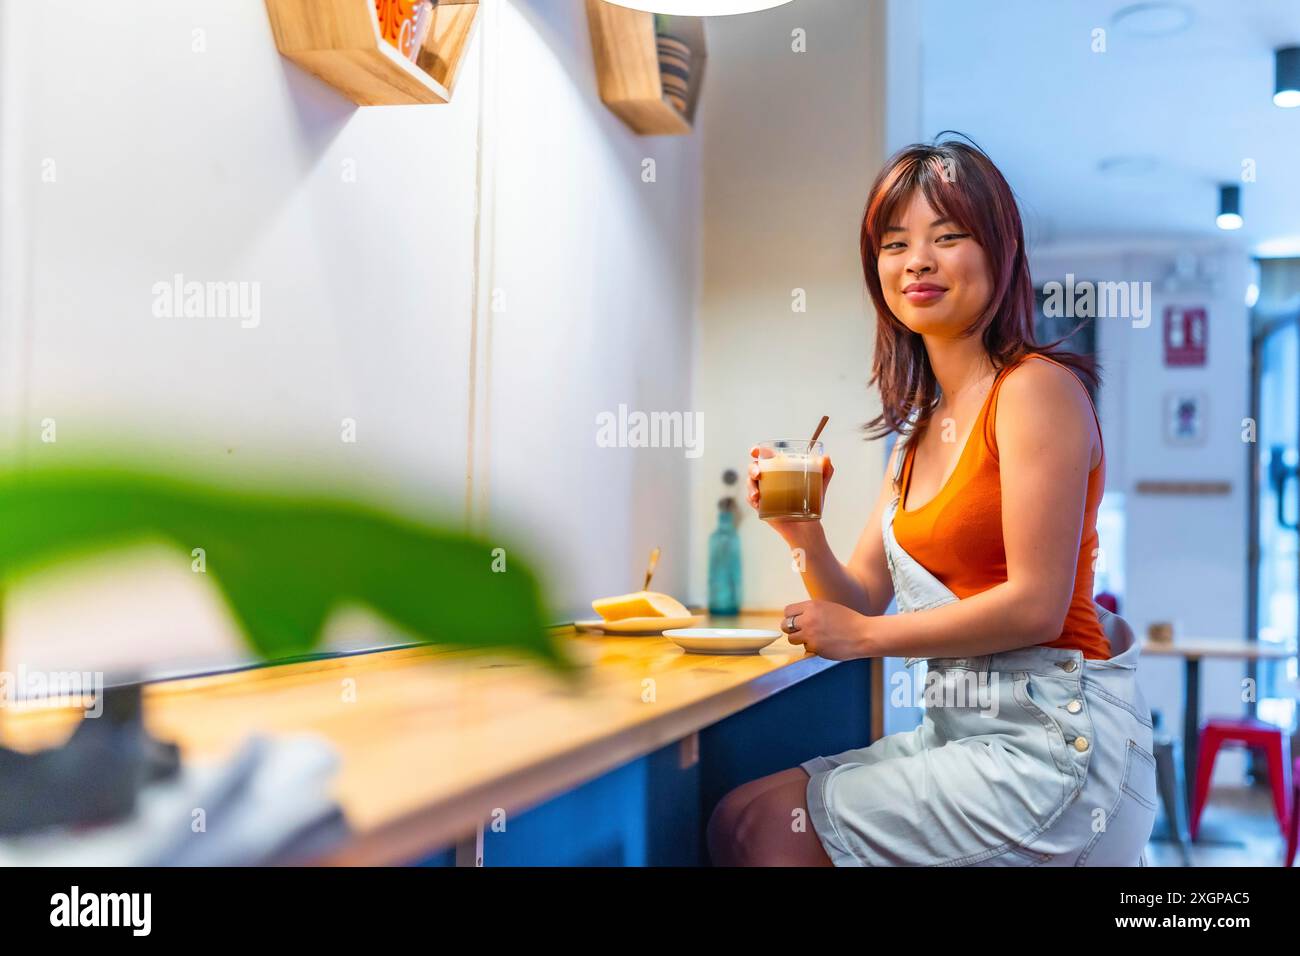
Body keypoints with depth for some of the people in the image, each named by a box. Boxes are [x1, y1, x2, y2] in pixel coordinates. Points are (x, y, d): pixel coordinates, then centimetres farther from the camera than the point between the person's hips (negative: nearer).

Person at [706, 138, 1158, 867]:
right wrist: (805, 537, -9)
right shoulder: (922, 424, 13)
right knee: (741, 813, 4)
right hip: (959, 725, 8)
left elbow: (1036, 606, -18)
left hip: (1055, 737, -8)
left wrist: (866, 635, -10)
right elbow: (863, 600, 11)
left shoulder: (1035, 388, -12)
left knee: (758, 826, -11)